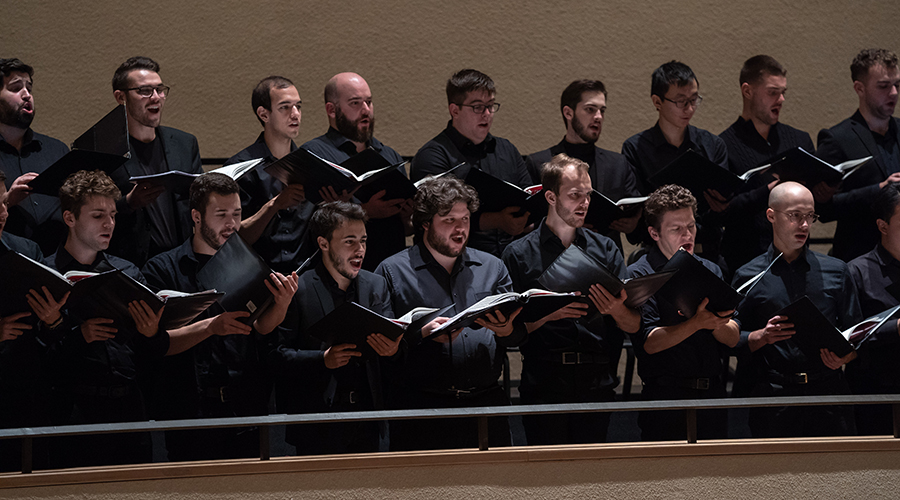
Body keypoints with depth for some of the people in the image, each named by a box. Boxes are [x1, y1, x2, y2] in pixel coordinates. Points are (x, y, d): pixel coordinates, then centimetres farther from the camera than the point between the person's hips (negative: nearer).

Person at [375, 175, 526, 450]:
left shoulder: (492, 267, 17)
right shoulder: (393, 271, 5)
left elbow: (520, 332, 10)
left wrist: (506, 330, -12)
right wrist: (423, 334, -17)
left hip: (486, 401, 3)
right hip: (420, 405, -3)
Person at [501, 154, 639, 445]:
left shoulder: (605, 249, 14)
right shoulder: (519, 254, 6)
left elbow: (635, 326, 6)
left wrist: (617, 310, -15)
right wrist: (548, 313, -17)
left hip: (597, 385, 2)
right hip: (544, 385, -2)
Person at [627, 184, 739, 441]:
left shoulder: (710, 271, 14)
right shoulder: (639, 276, -2)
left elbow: (733, 338, 7)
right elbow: (648, 343, -14)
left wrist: (716, 323, -15)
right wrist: (696, 324, -26)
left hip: (713, 396, 5)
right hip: (665, 400, -4)